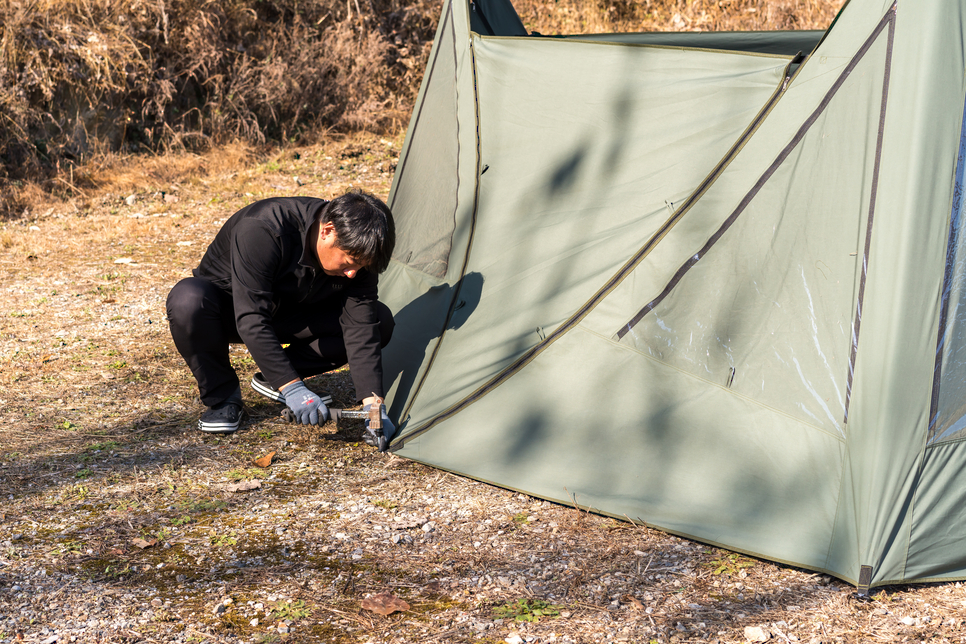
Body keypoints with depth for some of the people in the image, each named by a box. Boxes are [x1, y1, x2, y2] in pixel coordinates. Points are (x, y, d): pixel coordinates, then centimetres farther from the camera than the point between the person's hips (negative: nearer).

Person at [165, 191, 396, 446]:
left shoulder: (357, 251, -22)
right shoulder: (261, 230, -39)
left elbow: (361, 328, -20)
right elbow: (251, 320, -41)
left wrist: (373, 403, -30)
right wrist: (292, 387, -45)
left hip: (289, 313, 5)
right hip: (229, 310, -4)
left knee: (378, 320, -14)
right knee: (187, 300, -40)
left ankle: (272, 378, -2)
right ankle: (222, 397, -15)